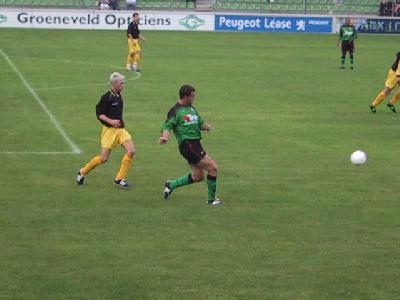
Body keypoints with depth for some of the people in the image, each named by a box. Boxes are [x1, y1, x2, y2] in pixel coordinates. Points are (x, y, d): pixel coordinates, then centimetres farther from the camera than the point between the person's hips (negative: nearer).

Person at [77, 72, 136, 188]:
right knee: (104, 158, -6)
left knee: (131, 151, -12)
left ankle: (120, 179, -1)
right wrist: (110, 121, -23)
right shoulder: (106, 97, -12)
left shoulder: (119, 96, 12)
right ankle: (82, 172, 18)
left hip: (120, 129, 7)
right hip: (109, 130, -7)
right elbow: (99, 113, -12)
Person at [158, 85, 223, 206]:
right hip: (187, 145, -9)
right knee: (213, 168, -9)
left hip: (195, 144, 9)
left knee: (198, 176, 13)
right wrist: (165, 137, -33)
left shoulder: (192, 108, 18)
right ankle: (211, 199, 3)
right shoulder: (175, 111, -7)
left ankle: (171, 185, 27)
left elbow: (199, 122, 23)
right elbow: (167, 125, -12)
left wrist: (205, 126, -1)